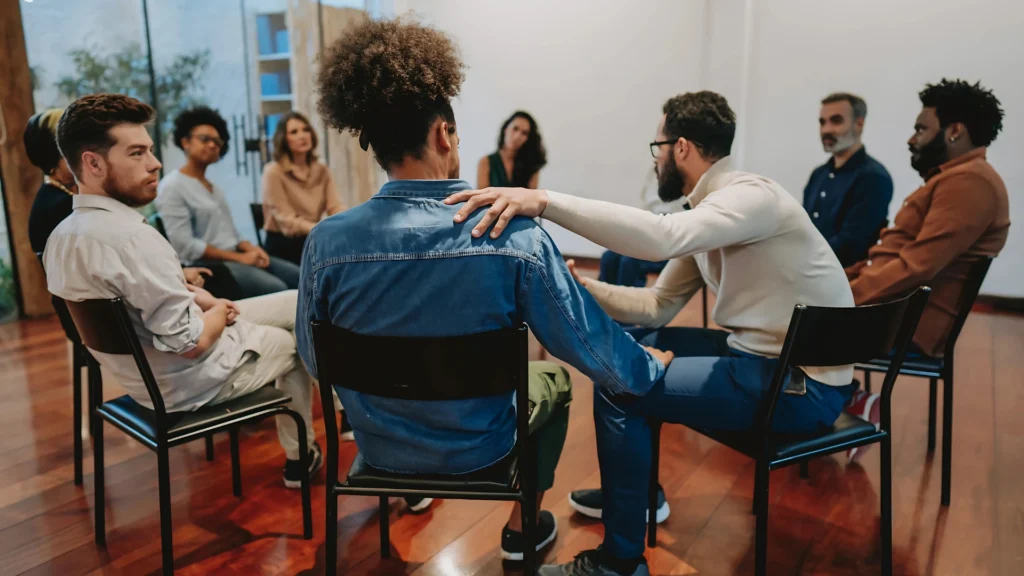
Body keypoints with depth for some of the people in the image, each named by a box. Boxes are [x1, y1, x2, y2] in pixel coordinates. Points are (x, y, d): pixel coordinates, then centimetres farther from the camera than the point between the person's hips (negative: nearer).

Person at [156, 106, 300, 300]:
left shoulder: (214, 187, 20)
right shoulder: (172, 186, -6)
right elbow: (185, 246, -15)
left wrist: (251, 249, -5)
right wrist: (239, 257, -16)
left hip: (235, 257, 8)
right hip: (206, 265, -8)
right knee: (277, 289, -29)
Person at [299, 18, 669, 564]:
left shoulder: (326, 242, -20)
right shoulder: (514, 238, -26)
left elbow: (316, 359, -3)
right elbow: (593, 347, -14)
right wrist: (651, 366, 8)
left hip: (376, 445, 3)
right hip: (478, 449, -2)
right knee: (554, 378, 29)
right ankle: (521, 528, 41)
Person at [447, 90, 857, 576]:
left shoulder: (752, 196, -20)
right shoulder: (707, 211, 8)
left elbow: (662, 236, -41)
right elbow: (656, 307, 8)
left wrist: (544, 201, -45)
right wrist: (583, 287, -4)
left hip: (804, 384, -9)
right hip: (760, 353, 9)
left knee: (617, 387, -14)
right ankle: (631, 490, 30)